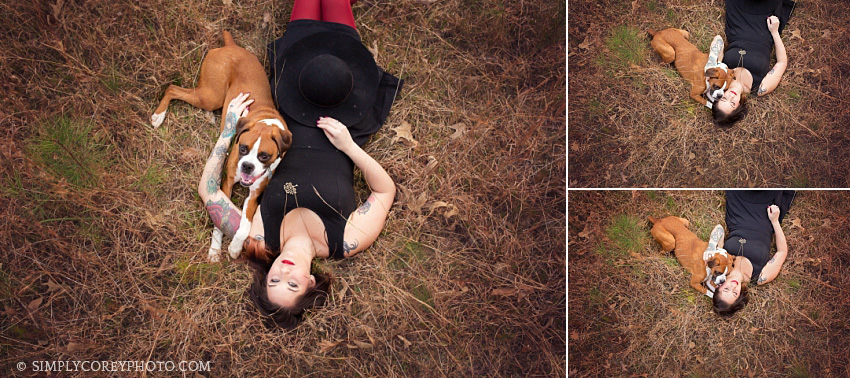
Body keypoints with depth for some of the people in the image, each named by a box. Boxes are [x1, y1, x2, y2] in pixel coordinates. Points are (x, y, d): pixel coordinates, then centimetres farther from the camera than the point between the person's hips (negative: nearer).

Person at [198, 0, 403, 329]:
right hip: (346, 123, -1)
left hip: (293, 129, 1)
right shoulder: (348, 243, -33)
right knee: (338, 35, 8)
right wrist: (350, 146, -34)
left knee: (302, 34, 12)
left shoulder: (255, 240, -32)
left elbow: (207, 189, -23)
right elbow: (386, 190, -22)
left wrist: (228, 129, -27)